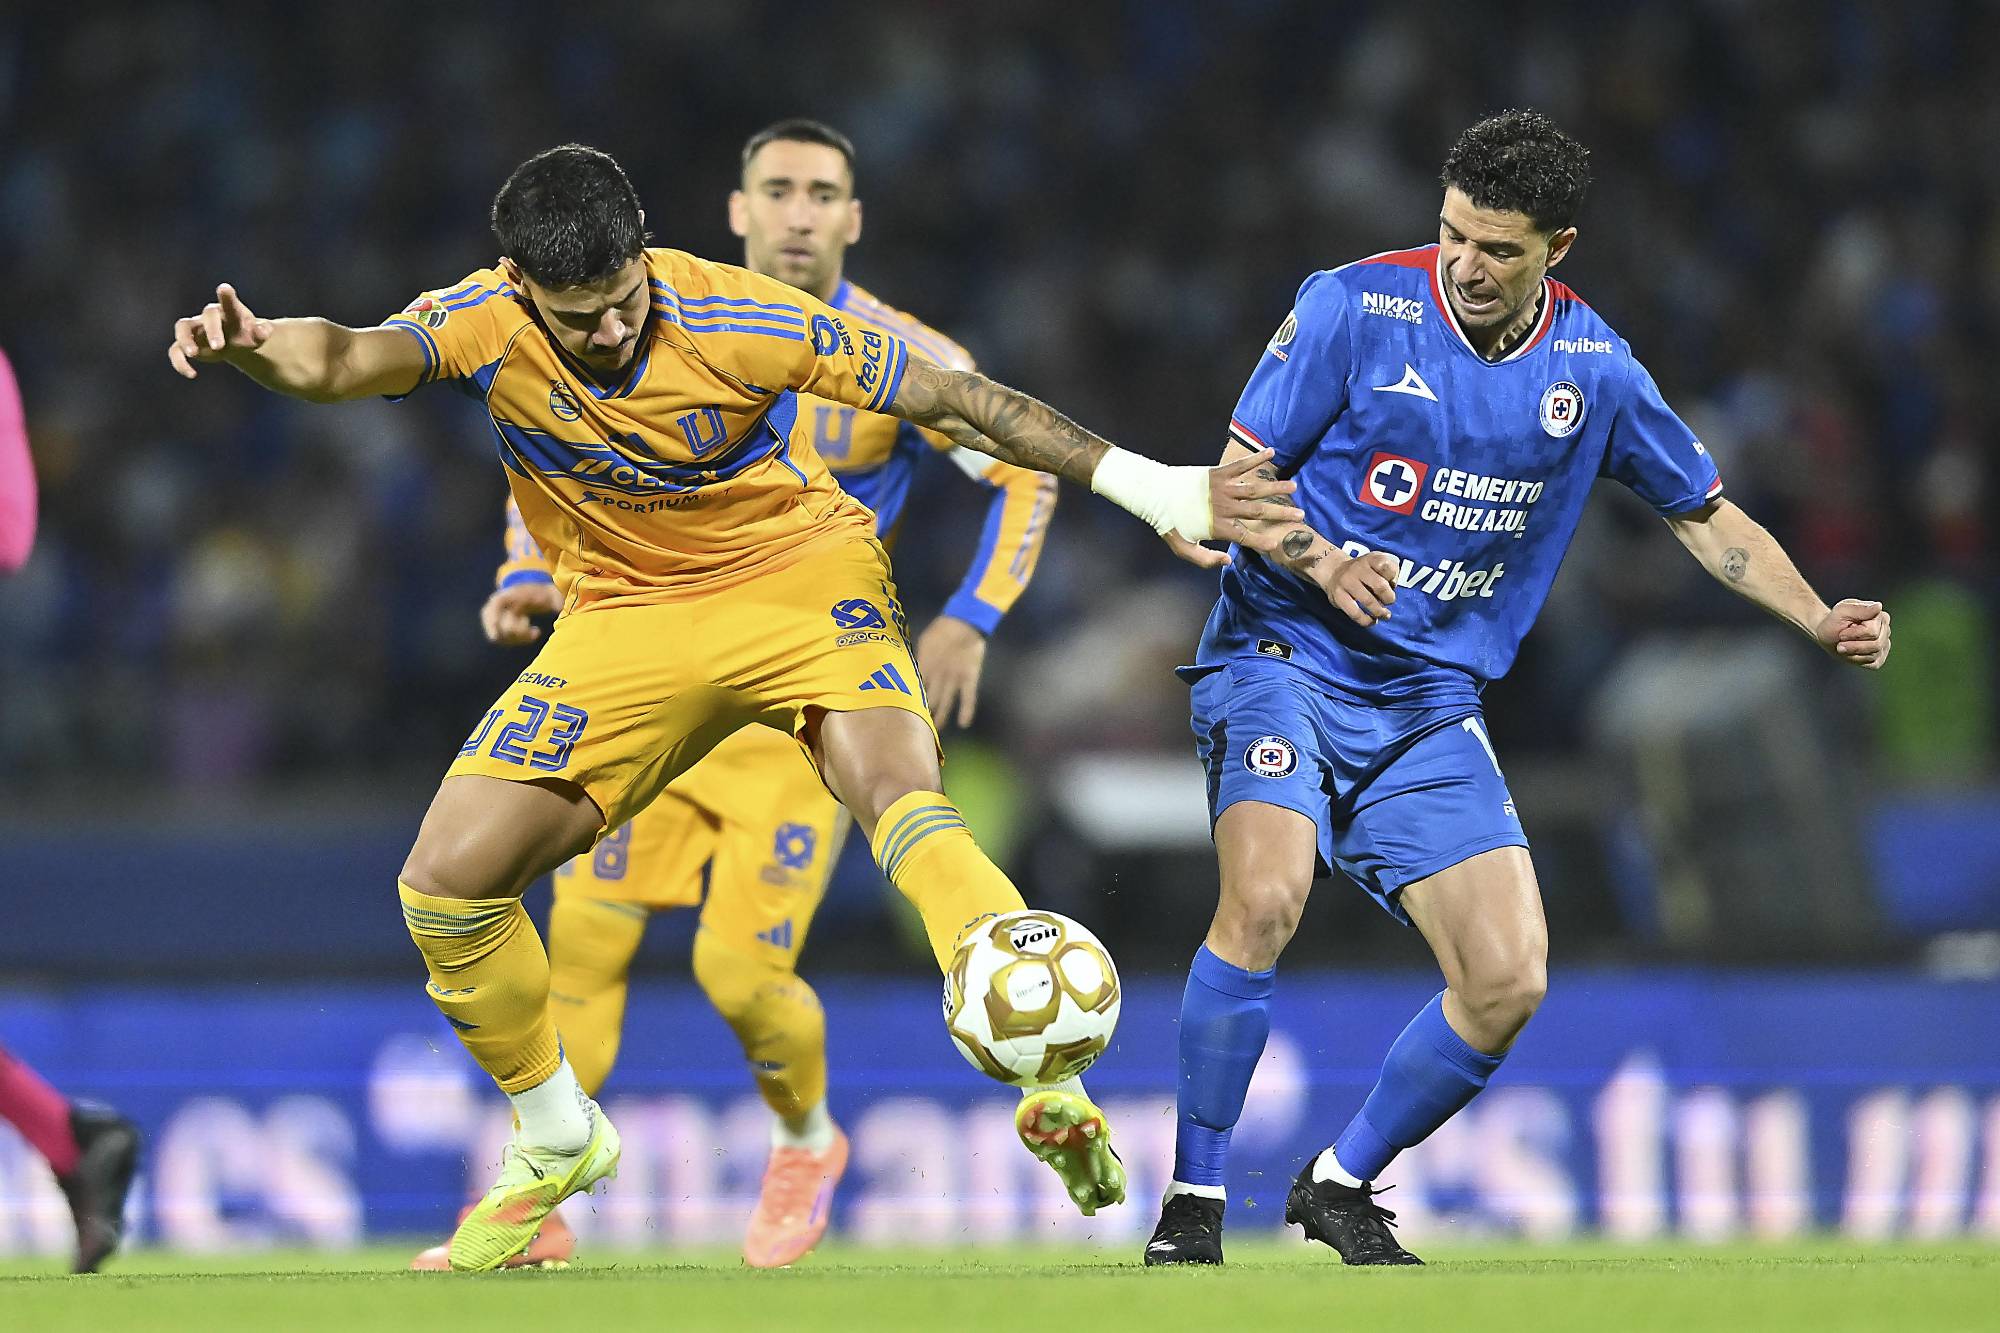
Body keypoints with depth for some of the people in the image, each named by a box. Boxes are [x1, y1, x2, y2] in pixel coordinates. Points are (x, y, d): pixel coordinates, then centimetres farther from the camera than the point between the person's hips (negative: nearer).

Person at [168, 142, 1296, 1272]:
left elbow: (952, 400, -14)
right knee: (448, 882, -7)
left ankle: (1054, 1092, -39)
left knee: (900, 796, -33)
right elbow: (348, 360, -37)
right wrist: (250, 343, -61)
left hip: (803, 572, -3)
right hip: (628, 616, 3)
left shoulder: (737, 320, -23)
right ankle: (557, 1148, 15)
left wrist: (1150, 487, -14)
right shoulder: (488, 327, -18)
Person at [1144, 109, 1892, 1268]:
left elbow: (1709, 518, 14)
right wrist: (1319, 561, -24)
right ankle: (1193, 1202, -17)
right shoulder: (1356, 309, -9)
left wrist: (1822, 620, 0)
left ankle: (1343, 1185, 16)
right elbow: (1236, 477, -5)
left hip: (1433, 706, 4)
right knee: (1266, 898, -30)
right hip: (1286, 661, -4)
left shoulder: (1594, 370, 2)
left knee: (1510, 982, -7)